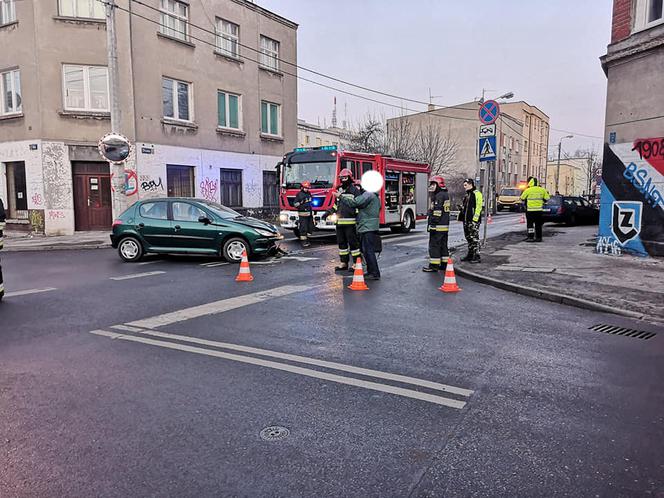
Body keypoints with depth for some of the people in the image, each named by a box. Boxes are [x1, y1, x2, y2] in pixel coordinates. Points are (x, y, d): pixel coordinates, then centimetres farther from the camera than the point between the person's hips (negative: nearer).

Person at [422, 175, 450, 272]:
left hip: (438, 226, -10)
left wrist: (432, 224, -22)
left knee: (434, 245, -5)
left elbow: (437, 212, -22)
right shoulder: (445, 195, 17)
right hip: (445, 225, 10)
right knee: (443, 245, 14)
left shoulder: (439, 196, -15)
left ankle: (434, 265, -3)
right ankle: (444, 264, 19)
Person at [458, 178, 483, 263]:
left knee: (474, 238, -8)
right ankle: (470, 255, 24)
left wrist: (475, 219, -22)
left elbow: (478, 207, -17)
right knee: (469, 237, 15)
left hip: (473, 220, -10)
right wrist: (462, 208, 10)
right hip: (466, 220, 10)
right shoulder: (467, 194, 19)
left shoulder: (476, 193, -11)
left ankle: (477, 257, -5)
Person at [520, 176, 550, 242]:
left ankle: (530, 237, -2)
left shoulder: (528, 190, -11)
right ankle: (538, 237, 14)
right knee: (538, 224, 11)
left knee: (530, 224, 2)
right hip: (539, 210, 4)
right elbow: (547, 198, 7)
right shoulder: (542, 190, 1)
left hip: (530, 210, -4)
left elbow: (522, 198, 0)